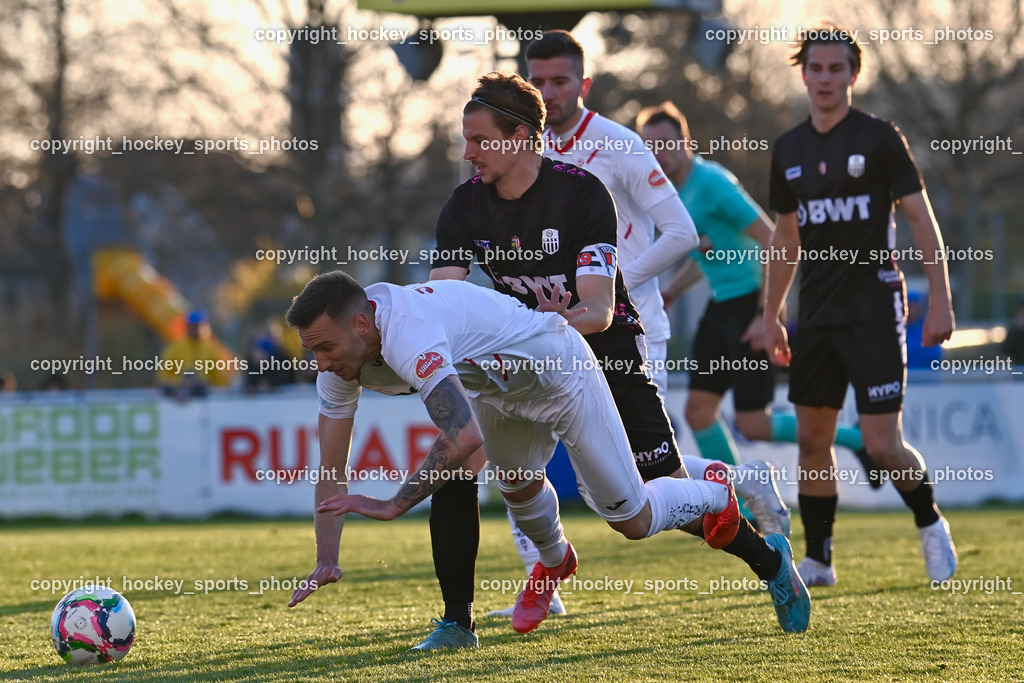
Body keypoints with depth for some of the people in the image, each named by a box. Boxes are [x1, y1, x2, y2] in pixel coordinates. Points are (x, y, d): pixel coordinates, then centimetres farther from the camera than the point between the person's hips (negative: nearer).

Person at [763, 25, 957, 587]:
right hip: (816, 317, 5)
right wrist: (771, 316, 18)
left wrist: (940, 299, -12)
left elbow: (921, 219, -6)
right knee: (812, 440, 6)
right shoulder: (789, 151, 10)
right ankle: (817, 561, 17)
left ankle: (930, 525, 16)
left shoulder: (879, 139, -6)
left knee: (883, 445, -10)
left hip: (874, 309, -5)